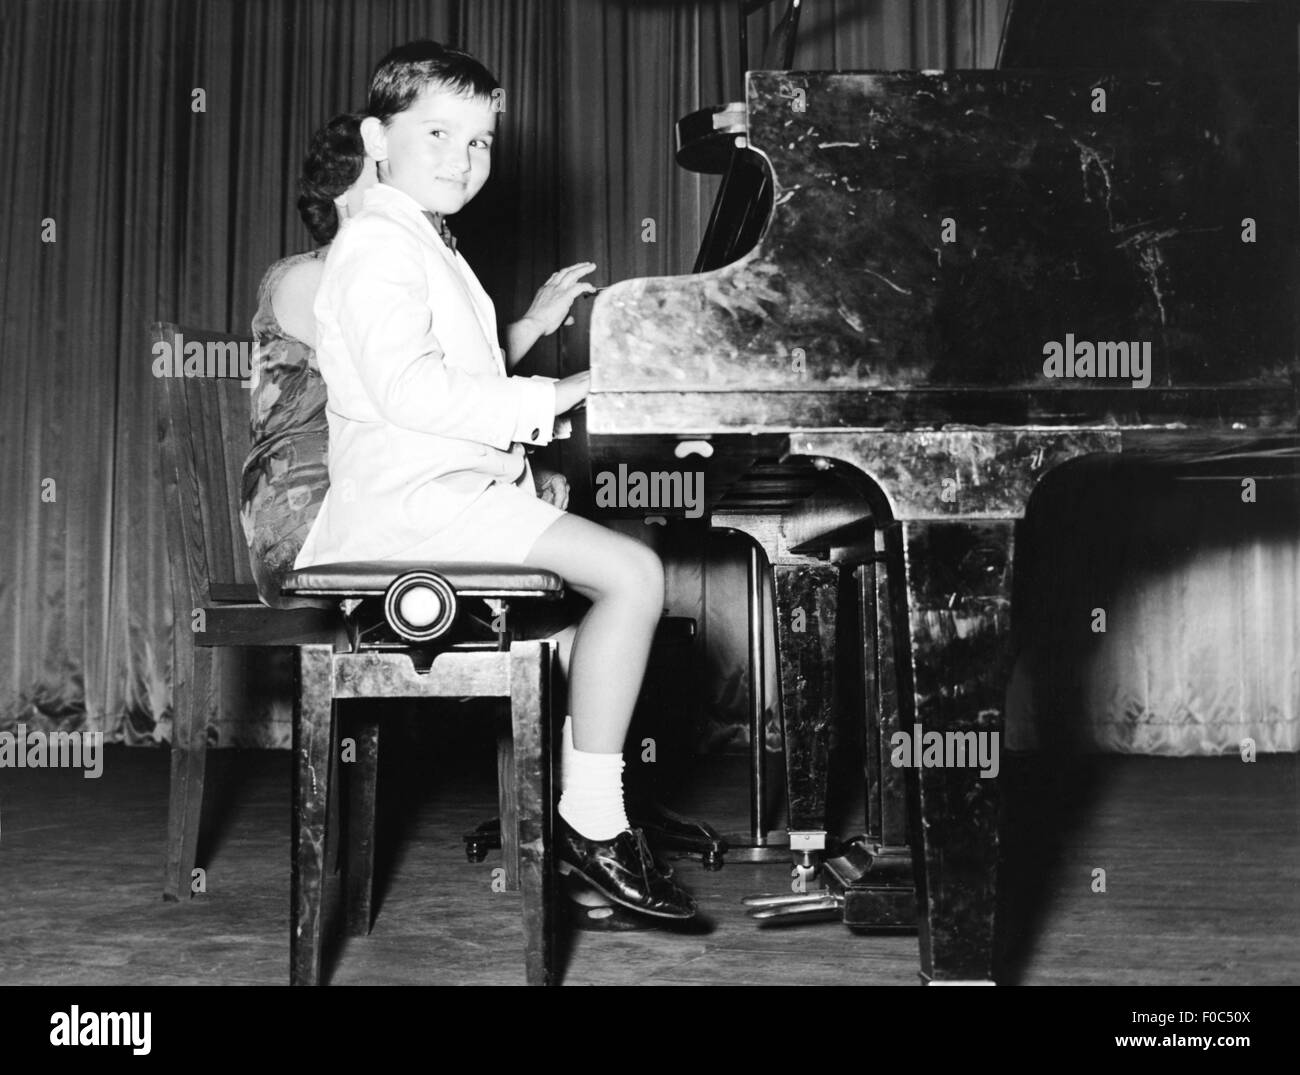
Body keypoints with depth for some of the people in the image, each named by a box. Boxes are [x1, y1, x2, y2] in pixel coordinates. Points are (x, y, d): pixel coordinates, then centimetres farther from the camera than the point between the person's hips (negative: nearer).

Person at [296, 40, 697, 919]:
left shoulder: (426, 249, 25)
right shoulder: (378, 247, -9)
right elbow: (408, 391, -24)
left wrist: (533, 326, 23)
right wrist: (550, 398, -21)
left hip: (452, 485, 11)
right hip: (416, 495, -11)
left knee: (626, 568, 17)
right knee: (633, 573, -21)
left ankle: (555, 795, 13)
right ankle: (592, 825, -13)